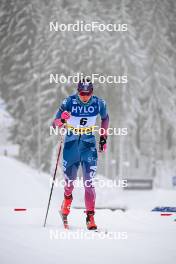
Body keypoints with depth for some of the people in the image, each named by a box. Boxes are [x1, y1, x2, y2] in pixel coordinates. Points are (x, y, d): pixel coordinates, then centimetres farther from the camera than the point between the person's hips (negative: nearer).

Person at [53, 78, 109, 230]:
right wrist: (62, 120, -31)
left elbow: (105, 118, 14)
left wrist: (104, 137, 10)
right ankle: (67, 202, 38)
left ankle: (90, 216, -10)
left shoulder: (99, 103, -8)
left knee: (88, 183, -11)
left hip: (89, 144, 0)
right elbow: (55, 124, -9)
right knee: (70, 181, 6)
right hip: (71, 144, 0)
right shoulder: (69, 102, -12)